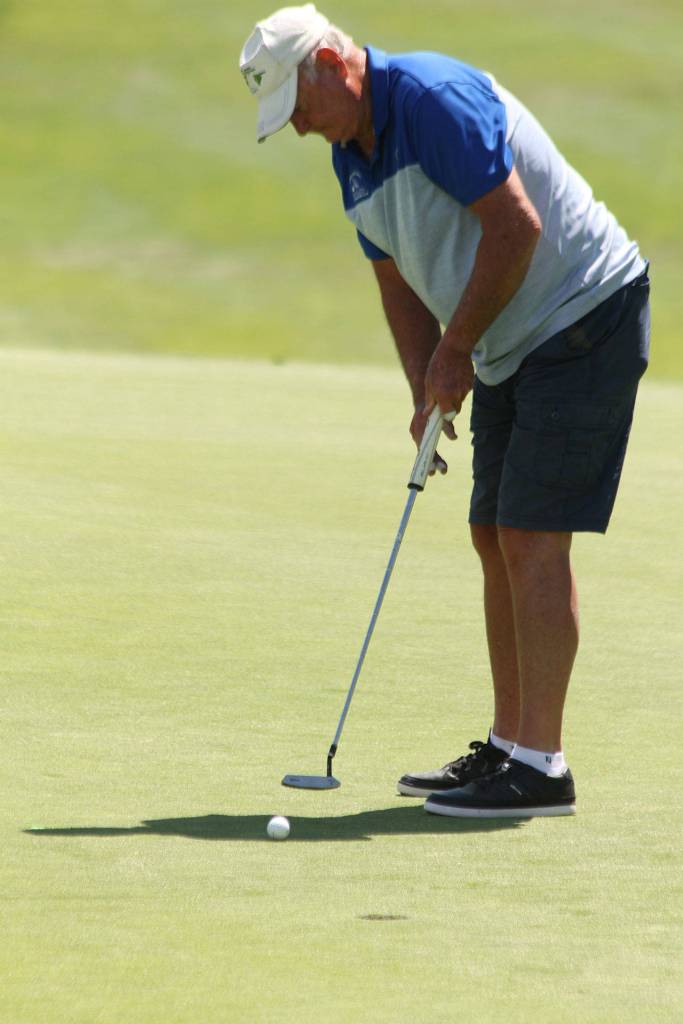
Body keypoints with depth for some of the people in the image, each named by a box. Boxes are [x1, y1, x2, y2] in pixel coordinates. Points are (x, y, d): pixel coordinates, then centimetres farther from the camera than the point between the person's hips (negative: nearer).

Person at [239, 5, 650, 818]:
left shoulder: (435, 98, -21)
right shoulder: (352, 156, 9)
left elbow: (516, 227, -24)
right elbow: (398, 280, 15)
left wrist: (456, 349, -14)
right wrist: (427, 393, 2)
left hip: (584, 318, -10)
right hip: (513, 348, 10)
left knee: (532, 538, -12)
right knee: (496, 539, 10)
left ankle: (539, 768, -12)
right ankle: (508, 745, 16)